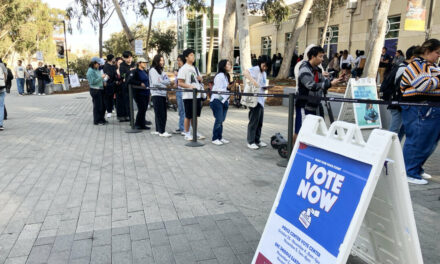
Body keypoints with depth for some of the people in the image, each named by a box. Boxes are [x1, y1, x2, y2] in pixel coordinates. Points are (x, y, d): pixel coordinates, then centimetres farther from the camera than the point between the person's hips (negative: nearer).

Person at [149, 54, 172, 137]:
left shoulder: (161, 71, 19)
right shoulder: (153, 70, -3)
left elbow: (168, 81, 9)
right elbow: (155, 82, -14)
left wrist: (161, 81, -9)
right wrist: (165, 86, -3)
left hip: (163, 94, 7)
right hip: (156, 94, -7)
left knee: (163, 113, 6)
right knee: (159, 113, -8)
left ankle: (158, 130, 15)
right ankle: (161, 131, -7)